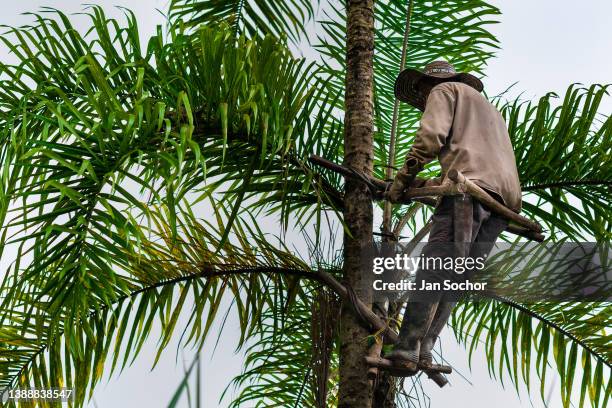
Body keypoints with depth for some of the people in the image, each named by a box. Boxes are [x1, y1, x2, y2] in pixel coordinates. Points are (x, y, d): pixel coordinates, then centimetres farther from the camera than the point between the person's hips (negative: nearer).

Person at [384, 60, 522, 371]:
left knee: (433, 269, -16)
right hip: (506, 197, 8)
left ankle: (407, 350, -24)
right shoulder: (489, 109, 42)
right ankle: (423, 351, -9)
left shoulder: (444, 90, 18)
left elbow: (431, 136, 0)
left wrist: (403, 178, 4)